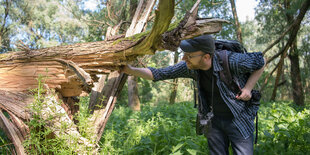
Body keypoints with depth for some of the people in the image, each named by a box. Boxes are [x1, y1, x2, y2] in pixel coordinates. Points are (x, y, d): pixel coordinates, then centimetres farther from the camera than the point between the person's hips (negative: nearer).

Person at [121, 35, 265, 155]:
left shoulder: (230, 60, -27)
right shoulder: (190, 67, -14)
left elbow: (260, 61, -9)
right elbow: (159, 74, -7)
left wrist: (248, 88, -17)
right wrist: (131, 70, -14)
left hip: (238, 120, -4)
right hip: (214, 121, 4)